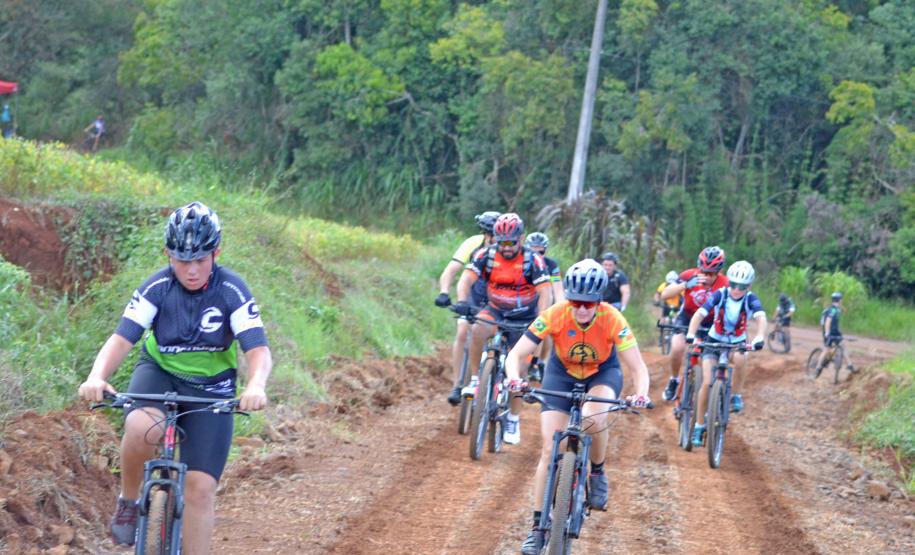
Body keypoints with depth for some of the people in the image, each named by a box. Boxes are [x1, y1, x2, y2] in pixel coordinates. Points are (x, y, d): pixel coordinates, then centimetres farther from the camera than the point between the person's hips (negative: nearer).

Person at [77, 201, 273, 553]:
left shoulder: (232, 291, -20)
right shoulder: (157, 288, -18)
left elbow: (258, 350, -27)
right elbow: (121, 339, -25)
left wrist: (256, 386, -50)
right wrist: (96, 378, -45)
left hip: (210, 387, 0)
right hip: (159, 373, 0)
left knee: (200, 489, -7)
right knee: (142, 428, -34)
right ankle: (128, 501, -7)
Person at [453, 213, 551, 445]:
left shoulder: (533, 260, -19)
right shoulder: (486, 256, -13)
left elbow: (545, 293, -26)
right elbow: (466, 279, -23)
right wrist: (462, 302, -43)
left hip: (524, 317, -1)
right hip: (495, 311, 1)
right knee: (478, 330, -33)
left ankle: (514, 420, 12)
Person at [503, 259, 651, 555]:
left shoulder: (612, 319, -30)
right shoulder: (555, 315, -29)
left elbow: (638, 367, -29)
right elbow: (516, 354, -28)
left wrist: (641, 394, -49)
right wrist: (513, 378, -49)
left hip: (603, 373, -1)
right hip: (562, 373, 1)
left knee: (593, 418, -34)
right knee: (549, 449, -8)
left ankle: (597, 472, -4)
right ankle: (538, 527, 1)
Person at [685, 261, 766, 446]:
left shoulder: (751, 299, -16)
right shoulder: (720, 295, -18)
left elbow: (761, 318, -32)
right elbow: (699, 314, -28)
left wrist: (759, 337, -52)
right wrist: (691, 334, -45)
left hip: (737, 343, 0)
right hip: (714, 341, 0)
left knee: (740, 358, -36)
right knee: (707, 383, -13)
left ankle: (736, 396, -15)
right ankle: (699, 425, 1)